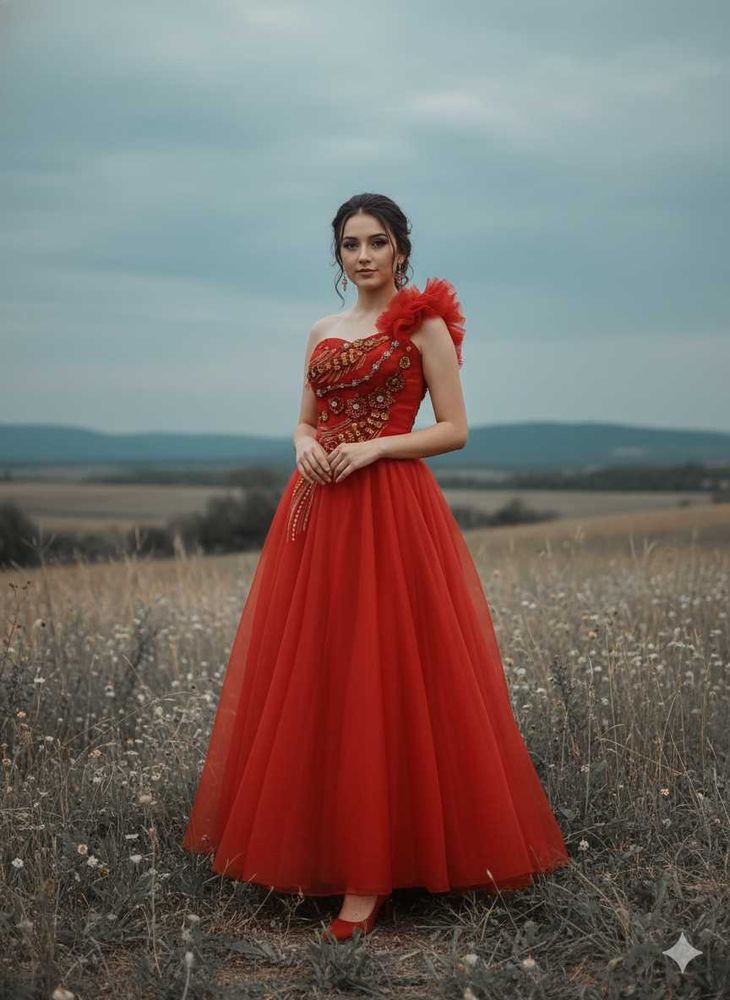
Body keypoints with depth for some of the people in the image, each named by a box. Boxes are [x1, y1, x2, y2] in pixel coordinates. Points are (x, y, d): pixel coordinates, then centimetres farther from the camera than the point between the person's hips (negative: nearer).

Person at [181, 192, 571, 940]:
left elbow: (454, 429, -3)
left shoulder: (424, 324, 0)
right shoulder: (322, 333, 16)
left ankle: (372, 868, -1)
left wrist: (372, 447, -15)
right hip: (318, 512, 6)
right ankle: (311, 839, 18)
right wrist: (304, 443, -2)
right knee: (310, 677, 5)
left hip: (392, 513, -6)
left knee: (380, 680, -7)